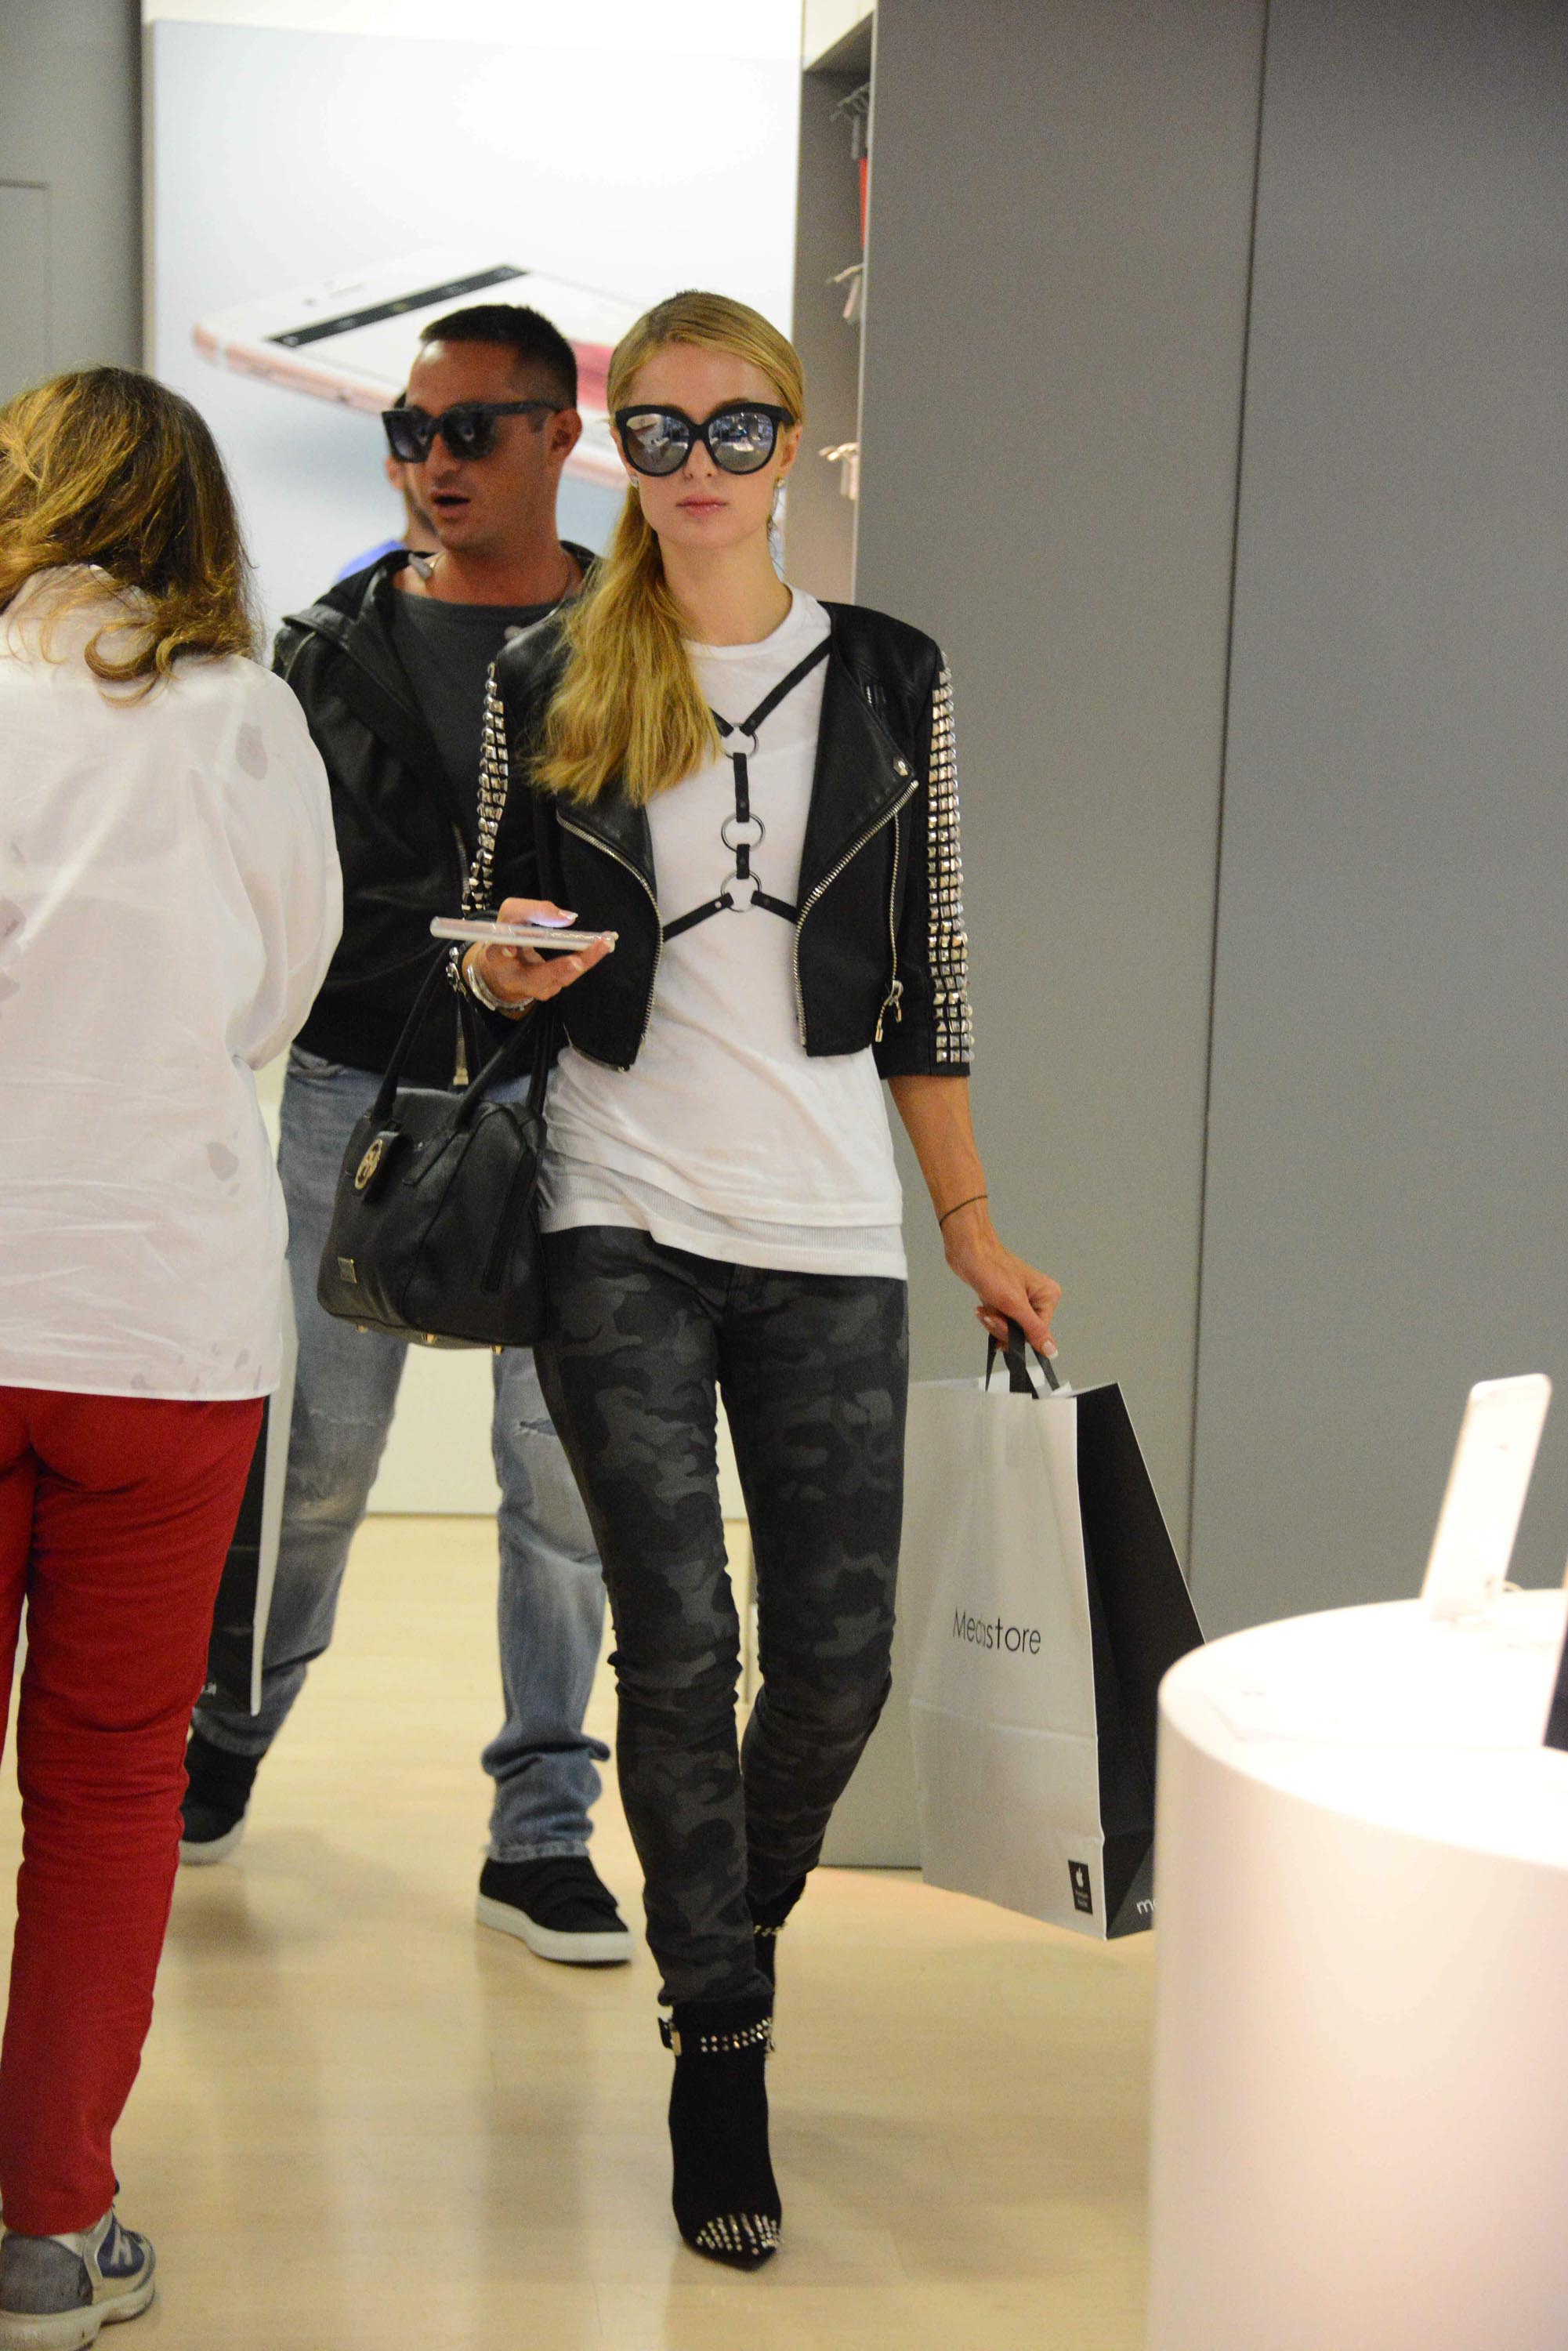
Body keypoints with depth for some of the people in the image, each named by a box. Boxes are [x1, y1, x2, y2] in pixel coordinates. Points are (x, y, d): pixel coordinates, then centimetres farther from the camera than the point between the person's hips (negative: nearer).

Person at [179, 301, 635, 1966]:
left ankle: (539, 1832, 11)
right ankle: (228, 1733, 31)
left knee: (564, 1466, -1)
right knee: (313, 1455, 6)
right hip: (354, 1095, 1)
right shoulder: (335, 645, 8)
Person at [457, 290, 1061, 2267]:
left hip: (827, 1233, 1)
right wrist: (514, 971, -11)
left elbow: (923, 976, 9)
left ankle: (733, 1937, 31)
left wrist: (972, 1228, 9)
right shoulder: (549, 684, 5)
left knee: (835, 1661, 0)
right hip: (621, 1226, -1)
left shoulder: (891, 680, 7)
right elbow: (496, 943, 13)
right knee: (678, 1646, -6)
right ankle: (720, 2040, 12)